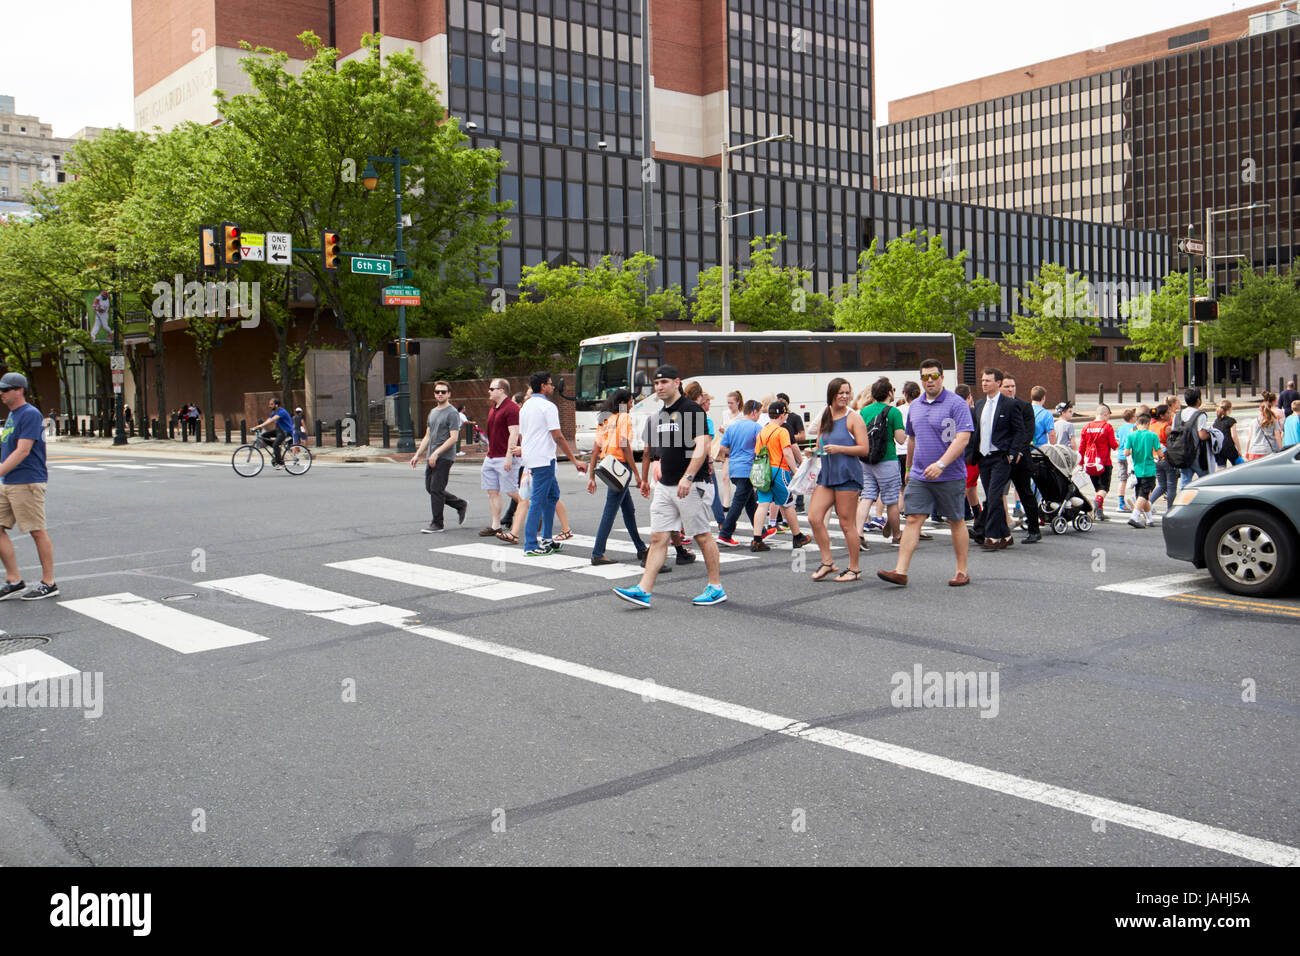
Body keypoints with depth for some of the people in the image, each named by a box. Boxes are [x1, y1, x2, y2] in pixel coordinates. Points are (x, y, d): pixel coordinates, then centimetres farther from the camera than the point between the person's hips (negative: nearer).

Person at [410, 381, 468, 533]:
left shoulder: (452, 413, -9)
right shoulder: (433, 412, 18)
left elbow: (454, 437, -17)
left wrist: (436, 453, -22)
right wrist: (417, 455, 15)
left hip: (444, 458, -9)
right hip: (431, 458, 9)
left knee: (436, 489, -8)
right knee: (430, 488, 12)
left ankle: (437, 524, 2)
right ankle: (461, 505, 25)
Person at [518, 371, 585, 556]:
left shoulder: (525, 407, 15)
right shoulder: (548, 406, -11)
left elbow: (521, 436, 20)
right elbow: (558, 437, -15)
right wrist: (575, 460, -11)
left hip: (530, 458, 9)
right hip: (543, 459, -9)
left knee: (552, 493, 19)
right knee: (538, 500, -6)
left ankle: (546, 539, 21)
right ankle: (531, 546, -4)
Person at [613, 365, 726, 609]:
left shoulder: (692, 410, -10)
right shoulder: (660, 415, 15)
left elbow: (702, 446, -20)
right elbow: (651, 450, 24)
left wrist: (688, 477, -28)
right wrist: (645, 479, 25)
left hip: (693, 486, -7)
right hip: (664, 486, 7)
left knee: (702, 536, 2)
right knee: (658, 538, 2)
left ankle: (716, 588, 14)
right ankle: (644, 591, -1)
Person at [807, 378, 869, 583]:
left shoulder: (853, 418, -3)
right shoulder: (824, 418, 14)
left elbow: (864, 449, -9)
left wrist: (839, 448, -18)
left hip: (847, 474, -6)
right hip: (826, 474, 6)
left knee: (847, 524, -2)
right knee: (814, 517, -3)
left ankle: (854, 569, 9)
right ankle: (827, 562, 10)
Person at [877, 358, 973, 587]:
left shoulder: (956, 404, -9)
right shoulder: (915, 406, 12)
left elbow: (962, 439, -18)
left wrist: (941, 464, -27)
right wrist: (910, 468, 29)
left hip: (950, 475, -5)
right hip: (919, 475, 5)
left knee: (956, 522, 7)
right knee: (913, 520, -3)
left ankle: (962, 571, 18)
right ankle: (901, 571, -7)